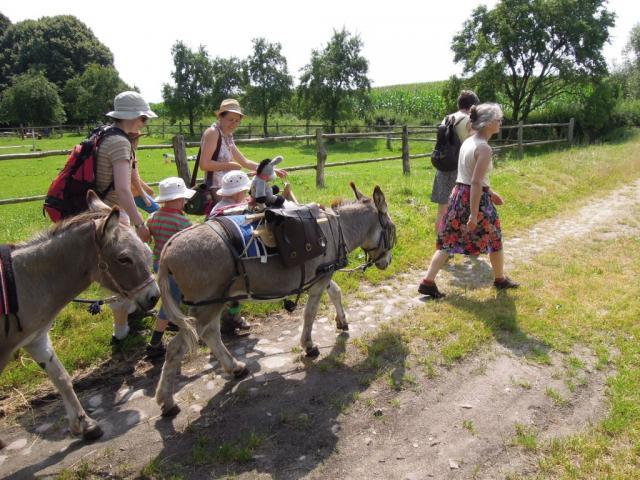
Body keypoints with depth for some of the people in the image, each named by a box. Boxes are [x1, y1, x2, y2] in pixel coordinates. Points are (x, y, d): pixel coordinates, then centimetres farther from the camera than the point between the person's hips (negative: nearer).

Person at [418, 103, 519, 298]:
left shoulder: (468, 141, 9)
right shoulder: (484, 148, -18)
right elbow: (476, 183, -22)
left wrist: (490, 192, 26)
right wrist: (474, 214, -22)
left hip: (458, 194, 8)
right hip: (476, 199, -8)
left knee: (448, 241, 10)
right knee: (494, 240, 15)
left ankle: (428, 282, 6)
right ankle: (500, 279, 34)